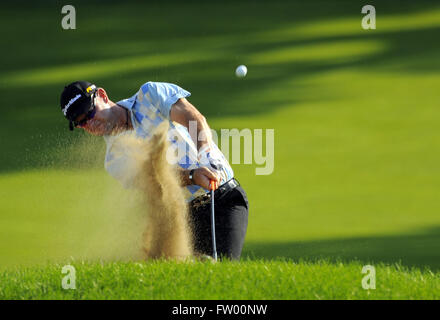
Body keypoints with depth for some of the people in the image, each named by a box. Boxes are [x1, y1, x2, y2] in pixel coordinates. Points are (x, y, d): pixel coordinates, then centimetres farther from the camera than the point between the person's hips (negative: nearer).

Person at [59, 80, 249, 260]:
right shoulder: (115, 162, 2)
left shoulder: (150, 94, 2)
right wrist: (193, 176, -32)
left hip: (225, 197, -2)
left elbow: (195, 119, -12)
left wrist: (205, 155, -32)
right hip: (188, 212, 2)